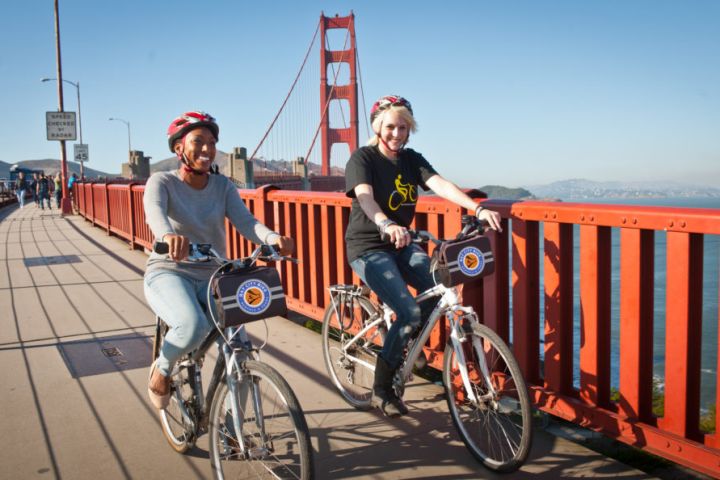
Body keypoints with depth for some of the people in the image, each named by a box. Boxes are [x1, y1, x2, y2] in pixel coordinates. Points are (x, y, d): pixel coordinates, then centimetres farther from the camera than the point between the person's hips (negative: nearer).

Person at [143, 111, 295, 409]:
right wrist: (168, 235, -52)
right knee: (193, 326, -34)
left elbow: (245, 221, -12)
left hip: (212, 277, 4)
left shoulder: (222, 186, 5)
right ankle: (162, 368, 1)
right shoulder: (162, 182, -4)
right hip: (169, 273, -3)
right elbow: (155, 212, -27)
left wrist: (273, 238, -35)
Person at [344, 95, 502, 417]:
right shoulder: (363, 158, -10)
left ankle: (404, 349, 7)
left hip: (401, 245, 6)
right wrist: (387, 225, -50)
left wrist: (478, 209, -29)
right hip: (367, 248, -6)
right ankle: (381, 391, -3)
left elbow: (440, 185, -11)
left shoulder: (412, 160, 6)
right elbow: (365, 196, -29)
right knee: (410, 313, -21)